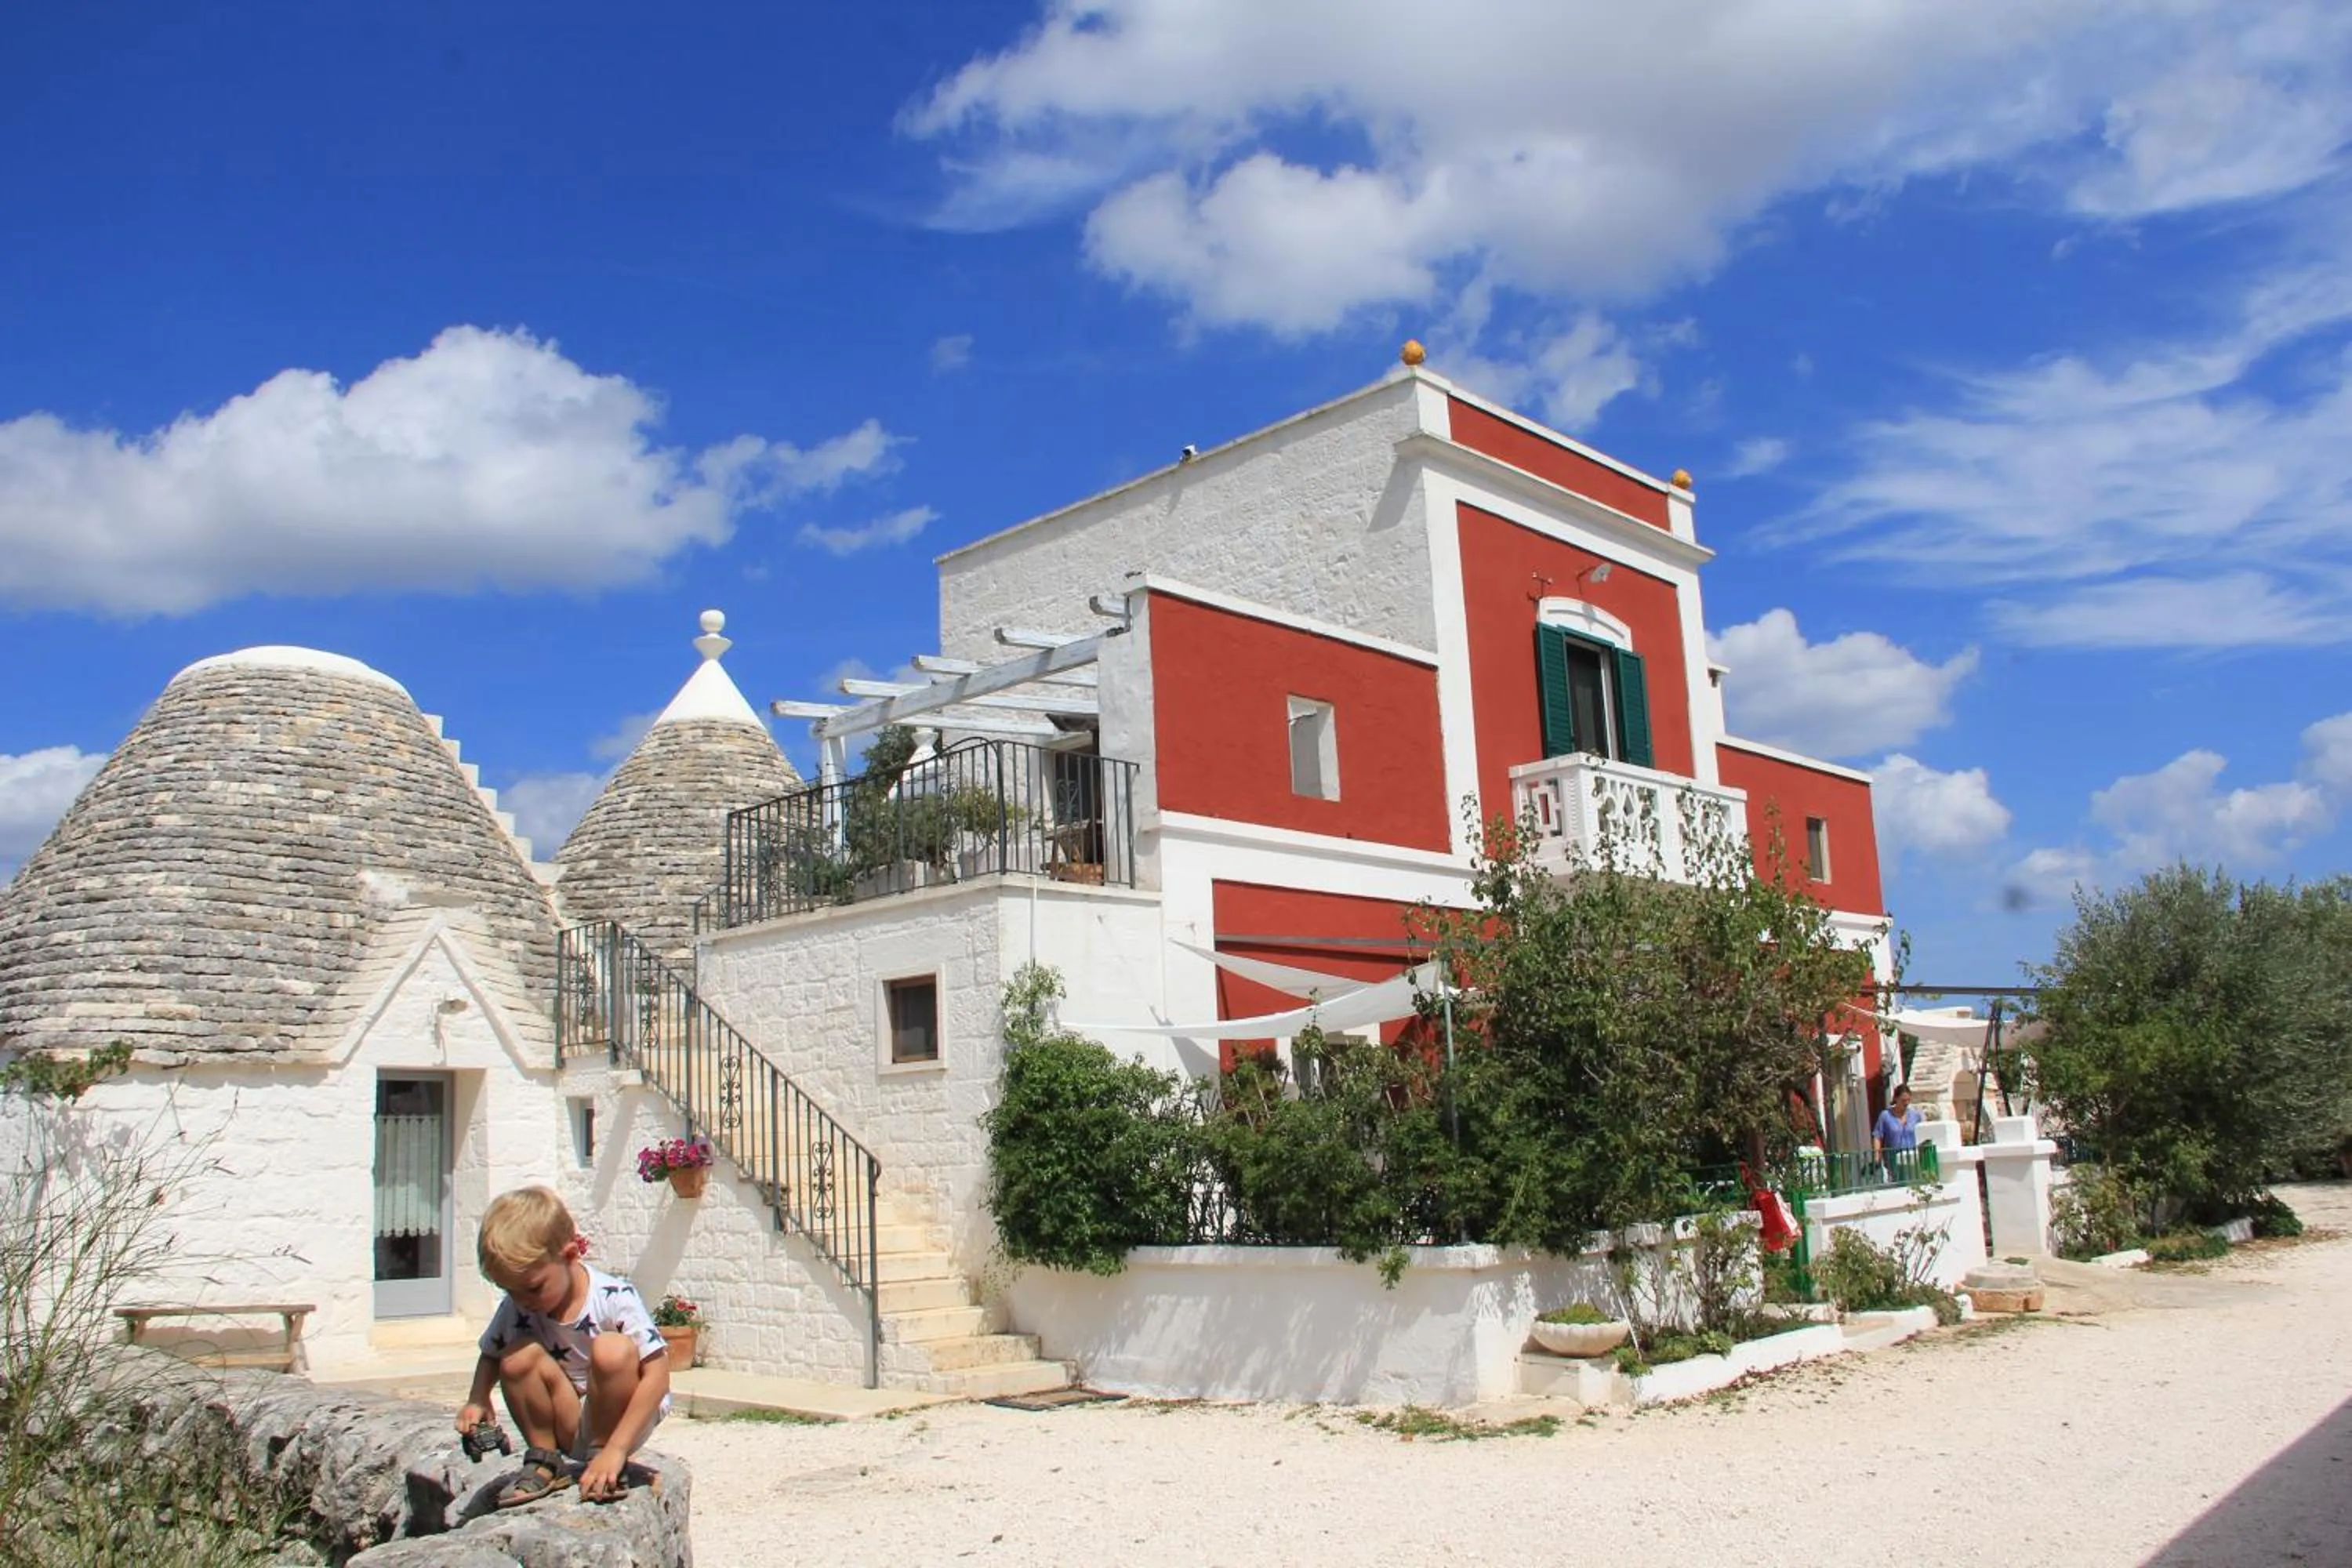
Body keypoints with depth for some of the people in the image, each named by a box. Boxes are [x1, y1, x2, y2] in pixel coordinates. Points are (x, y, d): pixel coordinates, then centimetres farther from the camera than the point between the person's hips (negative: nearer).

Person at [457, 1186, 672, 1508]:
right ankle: (544, 1460, -3)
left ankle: (603, 1448, -10)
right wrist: (477, 1399, -11)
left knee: (614, 1351, -32)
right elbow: (490, 1356, 12)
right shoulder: (516, 1309, -6)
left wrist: (615, 1450, -30)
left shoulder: (615, 1299, -20)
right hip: (570, 1430, 4)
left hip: (620, 1420, -4)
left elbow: (657, 1375, -24)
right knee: (519, 1356, -21)